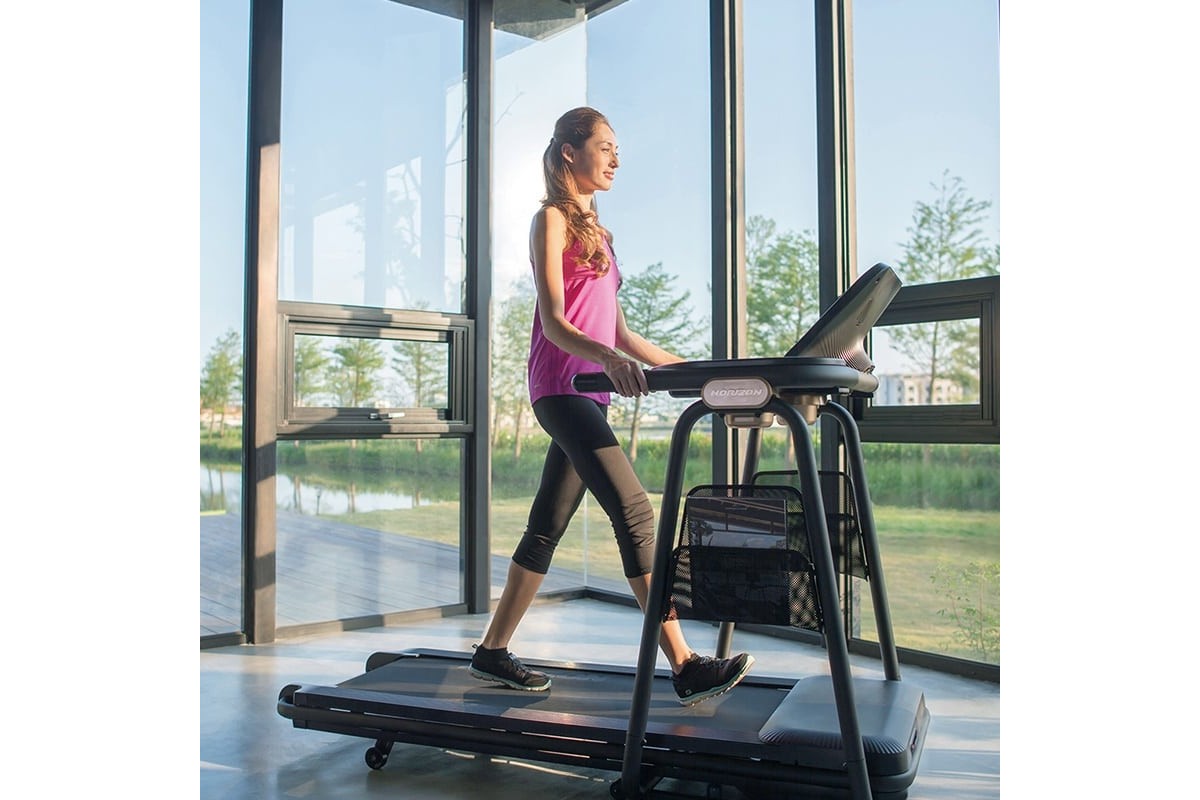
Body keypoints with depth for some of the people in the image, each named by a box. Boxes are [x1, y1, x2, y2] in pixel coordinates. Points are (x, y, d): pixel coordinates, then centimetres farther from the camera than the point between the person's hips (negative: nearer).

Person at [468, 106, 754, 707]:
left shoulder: (594, 229, 23)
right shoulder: (552, 219, -2)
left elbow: (618, 332, 21)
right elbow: (554, 322, -14)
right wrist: (606, 358, -34)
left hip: (590, 393, 9)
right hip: (560, 385, -9)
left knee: (547, 528, 9)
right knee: (635, 513, -16)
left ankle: (492, 652, 19)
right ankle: (685, 667, -14)